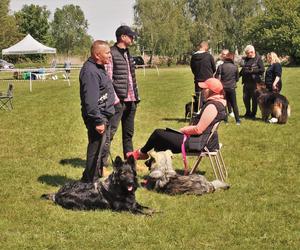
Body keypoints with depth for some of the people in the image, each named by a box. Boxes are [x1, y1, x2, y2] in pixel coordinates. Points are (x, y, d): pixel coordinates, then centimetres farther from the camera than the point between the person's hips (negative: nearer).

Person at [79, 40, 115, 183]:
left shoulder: (98, 68, 14)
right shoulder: (90, 71, -21)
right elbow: (90, 101, -25)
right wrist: (98, 121, -25)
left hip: (104, 116, 11)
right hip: (98, 117, -11)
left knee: (100, 149, 19)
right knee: (95, 151, -3)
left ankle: (92, 178, 31)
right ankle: (91, 182, 5)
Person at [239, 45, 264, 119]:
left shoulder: (258, 59, -5)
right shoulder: (245, 59, 12)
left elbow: (262, 69, -11)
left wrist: (253, 70, -18)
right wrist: (239, 75, 7)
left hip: (255, 82, -6)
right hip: (246, 82, 6)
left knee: (254, 98, 2)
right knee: (245, 98, 10)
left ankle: (253, 114, 13)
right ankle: (248, 113, 27)